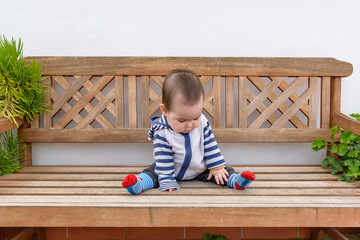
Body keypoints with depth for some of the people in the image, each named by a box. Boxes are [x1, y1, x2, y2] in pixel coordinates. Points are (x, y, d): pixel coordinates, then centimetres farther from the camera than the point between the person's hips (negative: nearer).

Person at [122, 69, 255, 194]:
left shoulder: (202, 123, -18)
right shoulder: (162, 133, -28)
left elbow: (210, 146, -7)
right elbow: (163, 159, -24)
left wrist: (217, 168, -8)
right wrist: (167, 182, -26)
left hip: (200, 169, 3)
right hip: (174, 171, -2)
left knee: (224, 171, -9)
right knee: (153, 171, -20)